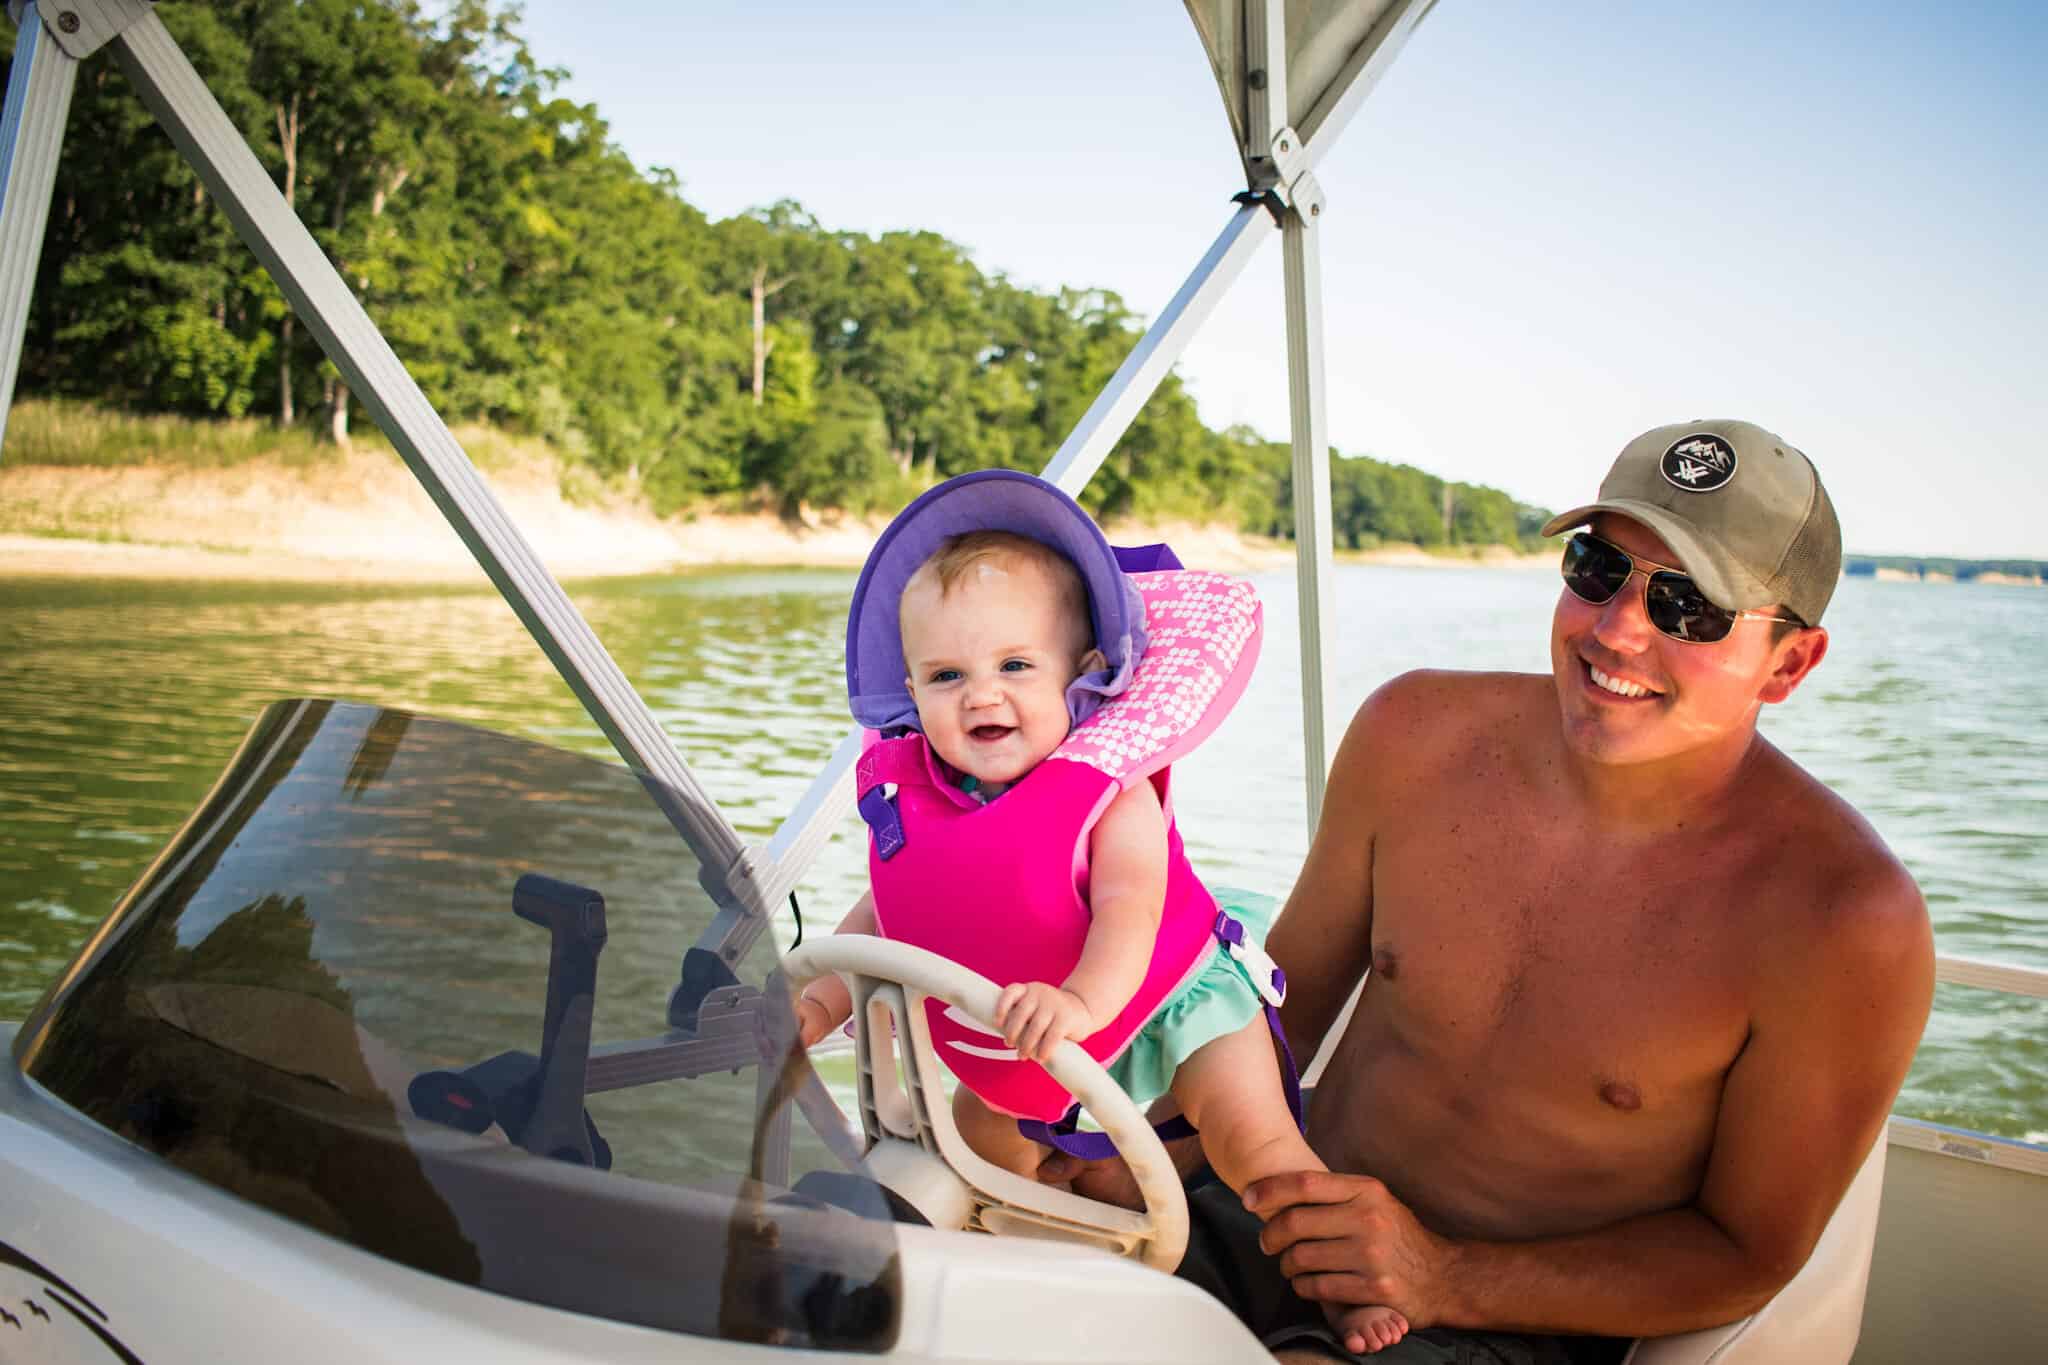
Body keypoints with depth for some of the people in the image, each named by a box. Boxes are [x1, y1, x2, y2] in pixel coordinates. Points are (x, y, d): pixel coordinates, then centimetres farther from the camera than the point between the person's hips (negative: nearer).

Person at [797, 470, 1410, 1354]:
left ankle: (1354, 1284, 3)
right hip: (1030, 1047, 6)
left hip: (1173, 999, -6)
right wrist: (822, 996, -7)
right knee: (979, 1132, 17)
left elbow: (1128, 909, -39)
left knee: (1254, 1142, -16)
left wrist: (1083, 999, -56)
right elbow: (884, 914, 2)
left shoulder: (1111, 792, -27)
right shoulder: (912, 802, -11)